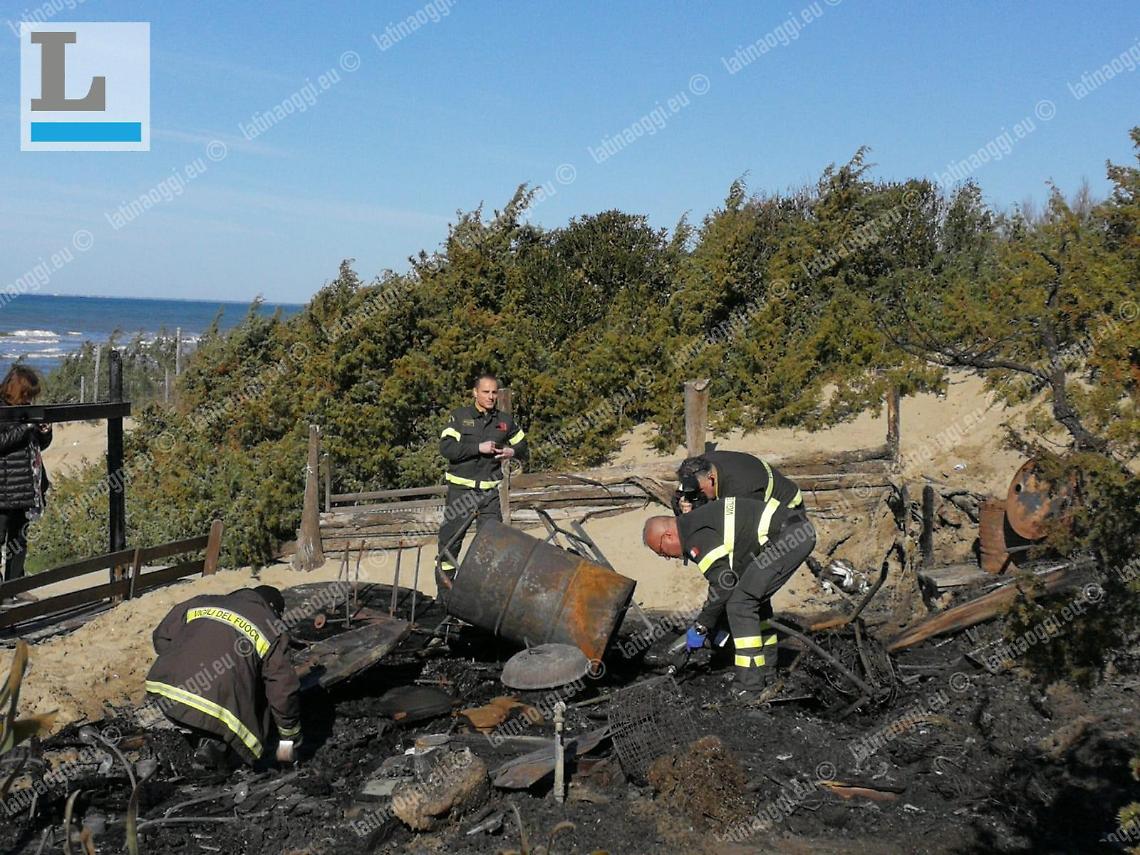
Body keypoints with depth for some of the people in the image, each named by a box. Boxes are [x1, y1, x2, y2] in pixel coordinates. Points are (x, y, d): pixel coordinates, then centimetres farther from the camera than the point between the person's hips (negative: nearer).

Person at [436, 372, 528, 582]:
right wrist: (479, 448, -18)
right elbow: (446, 447, -13)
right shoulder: (460, 416, -2)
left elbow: (522, 445, 22)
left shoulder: (505, 421, 10)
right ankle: (444, 584, 14)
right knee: (451, 538, 3)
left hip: (489, 490, 3)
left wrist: (513, 451, -1)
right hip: (461, 489, -2)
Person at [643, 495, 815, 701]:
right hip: (799, 529, 11)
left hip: (787, 536, -11)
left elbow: (723, 584, -13)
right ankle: (765, 674, 31)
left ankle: (749, 686, -7)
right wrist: (719, 624, 26)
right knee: (755, 597, 23)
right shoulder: (698, 522, 20)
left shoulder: (697, 536, -12)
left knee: (741, 603, -9)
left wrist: (700, 627, -2)